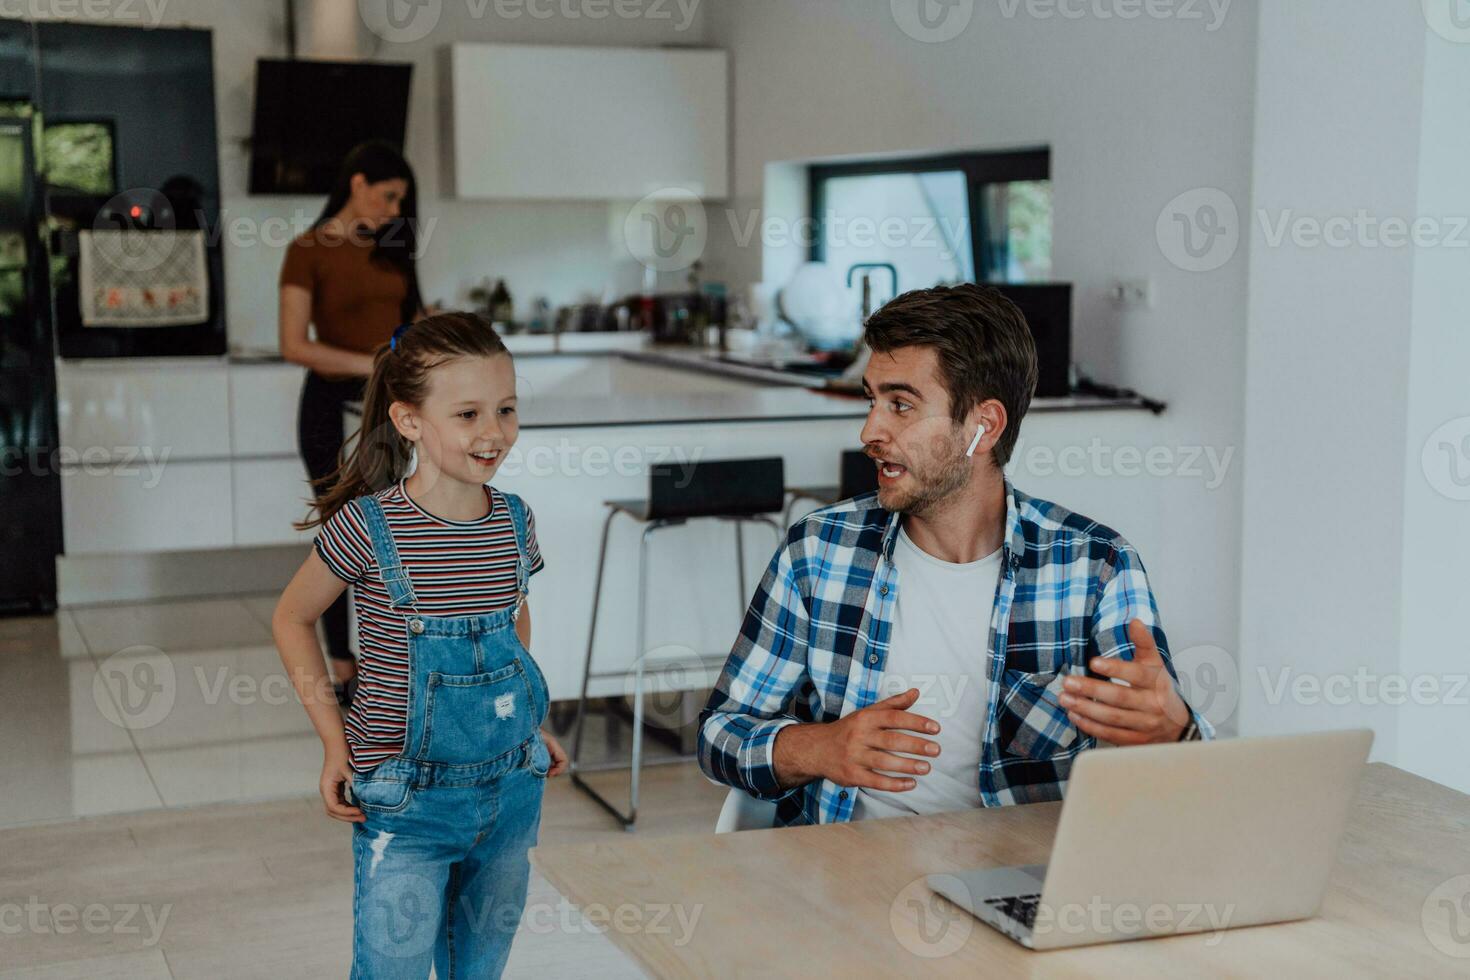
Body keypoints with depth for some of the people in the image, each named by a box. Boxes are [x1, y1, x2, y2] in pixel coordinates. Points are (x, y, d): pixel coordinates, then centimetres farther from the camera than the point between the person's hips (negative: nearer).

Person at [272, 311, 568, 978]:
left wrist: (531, 724, 11)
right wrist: (334, 741, -6)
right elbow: (293, 618, -1)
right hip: (406, 800, -4)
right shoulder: (368, 526, -16)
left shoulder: (515, 522, -2)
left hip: (510, 789, 5)